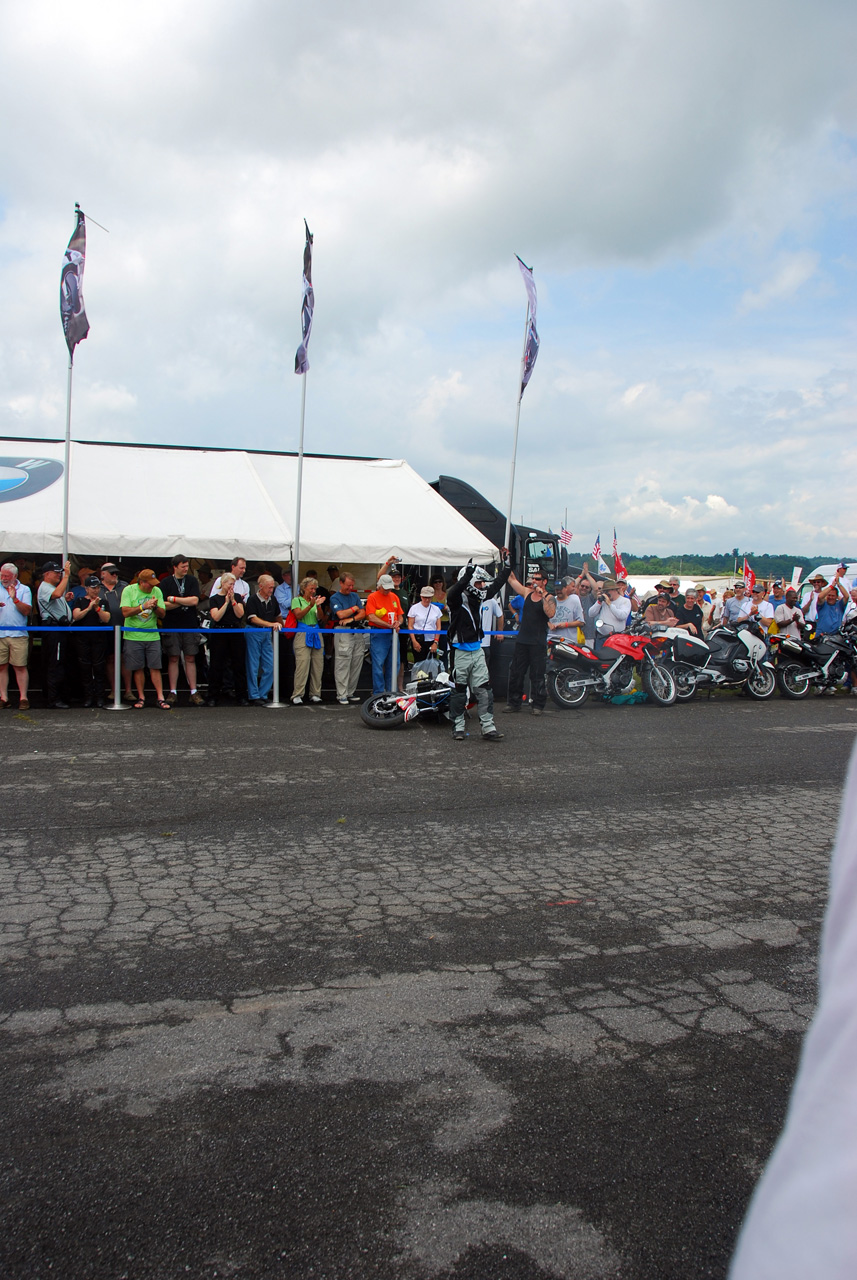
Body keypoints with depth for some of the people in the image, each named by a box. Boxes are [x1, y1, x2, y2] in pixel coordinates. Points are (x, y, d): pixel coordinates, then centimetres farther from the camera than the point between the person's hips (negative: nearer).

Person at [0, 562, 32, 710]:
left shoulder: (24, 590, 7)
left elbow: (27, 611, -5)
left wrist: (15, 599, -16)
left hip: (18, 635, -2)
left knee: (20, 667, -3)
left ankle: (23, 698, 1)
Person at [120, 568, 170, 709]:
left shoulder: (156, 591, 3)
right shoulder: (129, 590, -5)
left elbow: (163, 614, 2)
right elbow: (125, 612, -14)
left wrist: (155, 607, -18)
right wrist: (143, 606, -22)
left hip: (152, 635, 2)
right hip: (133, 636, -2)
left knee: (155, 667, -1)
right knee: (138, 668, 3)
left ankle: (160, 697, 3)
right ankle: (141, 697, 14)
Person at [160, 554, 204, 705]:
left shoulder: (192, 580, 6)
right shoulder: (166, 582, 3)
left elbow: (195, 601, -7)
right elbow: (164, 605, -7)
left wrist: (173, 599, -8)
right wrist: (185, 601, -9)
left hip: (190, 626, 1)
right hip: (171, 626, -1)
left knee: (190, 659, 3)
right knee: (173, 659, 1)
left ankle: (194, 692, 5)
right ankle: (173, 692, 6)